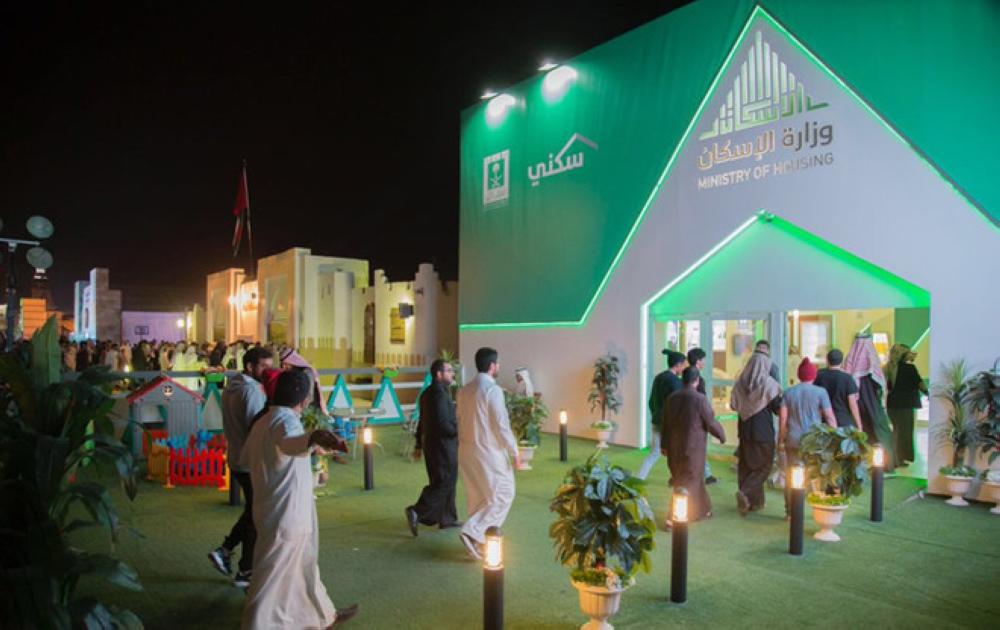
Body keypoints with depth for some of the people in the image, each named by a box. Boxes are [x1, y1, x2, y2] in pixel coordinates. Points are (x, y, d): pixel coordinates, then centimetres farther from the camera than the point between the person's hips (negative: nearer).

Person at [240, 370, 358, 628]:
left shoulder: (264, 422, 7)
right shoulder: (285, 420, -24)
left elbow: (247, 456, 23)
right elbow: (291, 440, -50)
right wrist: (315, 437, -73)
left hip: (280, 512, 11)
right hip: (286, 515, -11)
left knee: (303, 565, 25)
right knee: (274, 577, 3)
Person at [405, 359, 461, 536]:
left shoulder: (427, 393, 12)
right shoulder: (439, 394, -20)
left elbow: (422, 422, 17)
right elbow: (443, 424, -25)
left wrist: (419, 445, 22)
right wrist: (459, 433, -9)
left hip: (430, 444, 10)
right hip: (442, 446, -10)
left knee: (444, 482, 17)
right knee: (444, 483, -3)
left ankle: (447, 518, 24)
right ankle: (418, 512, -7)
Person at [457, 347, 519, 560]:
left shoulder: (464, 390, 8)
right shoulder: (493, 390, -16)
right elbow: (501, 425, -17)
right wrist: (514, 451, -7)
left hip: (467, 450, 8)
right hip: (489, 451, -8)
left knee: (476, 496, 17)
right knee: (502, 494, 3)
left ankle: (478, 539, 23)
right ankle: (473, 532, -7)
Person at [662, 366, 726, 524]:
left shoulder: (672, 398, 1)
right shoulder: (700, 399, -16)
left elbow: (665, 424, 8)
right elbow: (711, 423, -10)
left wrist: (665, 445, 19)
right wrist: (722, 435, 10)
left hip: (674, 447, 6)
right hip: (693, 448, -6)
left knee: (695, 478, 22)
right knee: (687, 484, 2)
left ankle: (702, 510, 36)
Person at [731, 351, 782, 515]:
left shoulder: (740, 382, -2)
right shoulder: (768, 383, -12)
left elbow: (733, 405, 4)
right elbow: (777, 407, -9)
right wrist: (780, 397, 11)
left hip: (745, 429, 4)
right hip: (764, 430, -4)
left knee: (746, 464, 12)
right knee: (764, 465, 6)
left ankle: (751, 501, 15)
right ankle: (745, 492, -12)